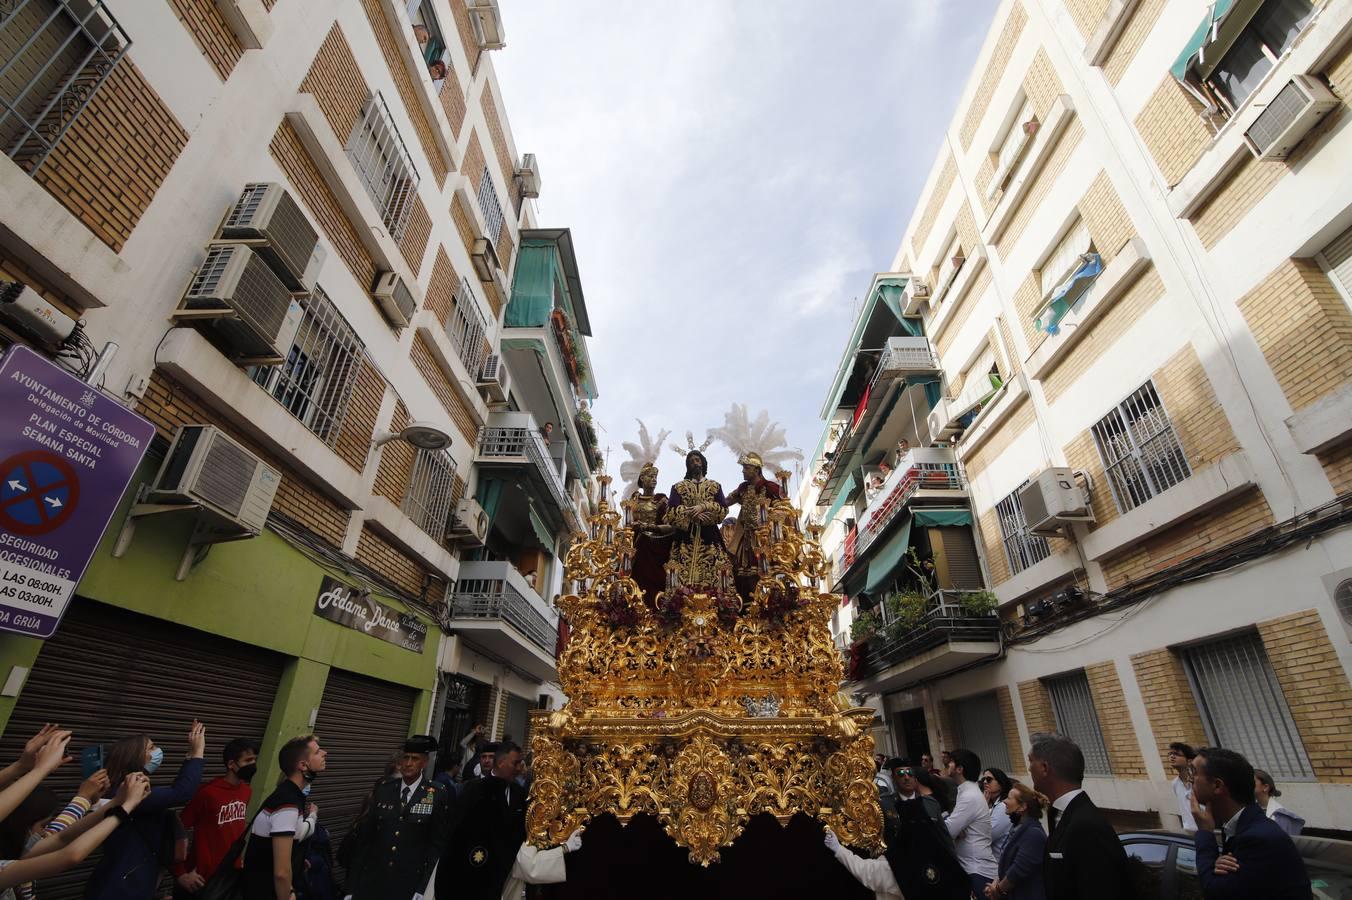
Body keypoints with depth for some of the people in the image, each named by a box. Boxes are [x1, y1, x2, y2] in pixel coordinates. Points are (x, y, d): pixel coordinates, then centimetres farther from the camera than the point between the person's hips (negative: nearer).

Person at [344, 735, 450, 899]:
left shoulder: (439, 795, -9)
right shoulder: (383, 790, 2)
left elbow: (438, 844, -7)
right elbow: (365, 837, 4)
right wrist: (353, 886, 3)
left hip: (410, 885, -3)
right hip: (373, 880, 3)